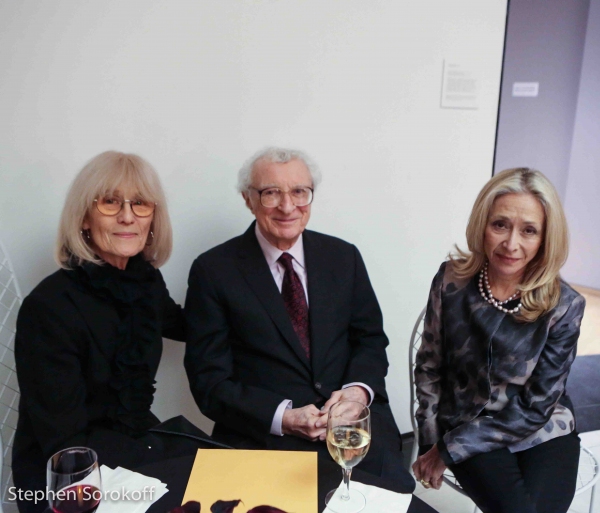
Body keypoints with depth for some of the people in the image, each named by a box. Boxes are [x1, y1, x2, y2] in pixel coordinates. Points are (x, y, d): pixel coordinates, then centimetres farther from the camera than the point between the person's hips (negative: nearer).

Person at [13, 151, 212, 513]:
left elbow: (181, 325, 20)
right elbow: (66, 446, -19)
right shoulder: (49, 307, -21)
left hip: (139, 445, 6)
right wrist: (179, 451, -19)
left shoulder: (147, 280, -4)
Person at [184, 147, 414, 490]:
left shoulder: (344, 257, 6)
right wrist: (283, 418, -16)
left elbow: (371, 338, 12)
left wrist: (359, 390, -9)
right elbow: (210, 378, -4)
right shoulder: (214, 270, -3)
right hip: (264, 435, -2)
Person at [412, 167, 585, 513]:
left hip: (541, 432, 1)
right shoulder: (452, 281, -12)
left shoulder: (565, 306, -14)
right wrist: (430, 445, -3)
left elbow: (535, 408, -11)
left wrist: (448, 449, -12)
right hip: (466, 422, 0)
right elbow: (429, 367, 0)